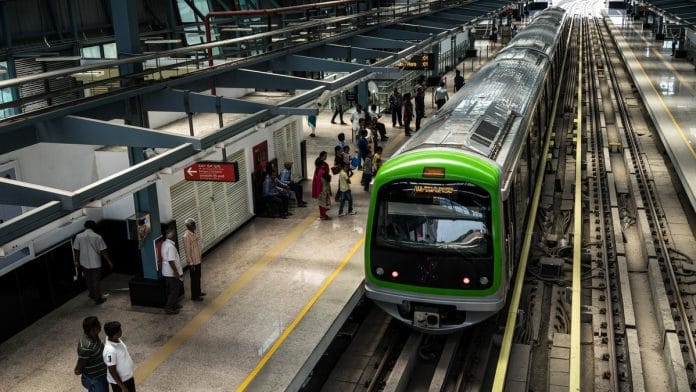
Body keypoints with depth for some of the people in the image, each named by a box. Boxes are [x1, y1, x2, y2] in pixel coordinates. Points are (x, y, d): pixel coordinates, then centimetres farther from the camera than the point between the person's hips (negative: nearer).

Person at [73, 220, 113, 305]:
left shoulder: (78, 237, -7)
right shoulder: (97, 237, -14)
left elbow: (76, 250, 0)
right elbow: (103, 251, -11)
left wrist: (76, 261, 14)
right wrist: (109, 261, -1)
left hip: (84, 263, 3)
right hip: (95, 263, -3)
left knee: (88, 280, 23)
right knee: (96, 281, 9)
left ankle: (92, 294, 41)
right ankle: (98, 299, 17)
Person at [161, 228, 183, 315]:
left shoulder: (164, 243, 4)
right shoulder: (171, 246, -26)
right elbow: (171, 261, -28)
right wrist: (176, 272, -21)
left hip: (166, 271, 9)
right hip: (171, 272, -9)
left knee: (171, 289, 21)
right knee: (174, 290, 1)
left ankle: (174, 304, 34)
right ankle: (169, 308, 6)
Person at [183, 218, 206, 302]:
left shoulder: (193, 233, 4)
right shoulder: (186, 236, -23)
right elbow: (187, 251, -22)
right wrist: (191, 263, -20)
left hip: (197, 260, 9)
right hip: (193, 261, -9)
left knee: (198, 277, 21)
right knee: (194, 278, 3)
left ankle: (198, 292, 36)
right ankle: (194, 296, 16)